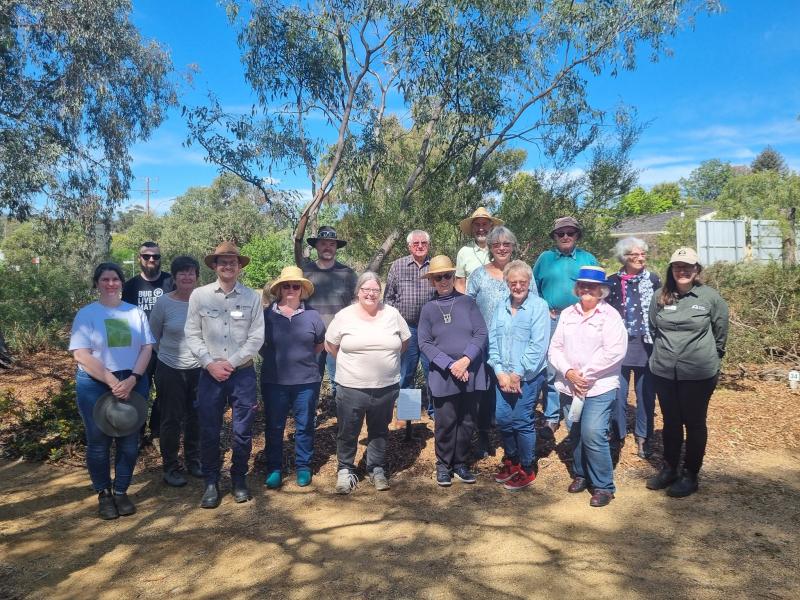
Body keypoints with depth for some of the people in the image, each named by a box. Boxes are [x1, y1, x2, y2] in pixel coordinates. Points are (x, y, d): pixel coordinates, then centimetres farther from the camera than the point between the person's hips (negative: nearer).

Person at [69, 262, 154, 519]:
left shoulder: (136, 312, 6)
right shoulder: (86, 314, -2)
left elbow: (146, 348, 1)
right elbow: (81, 354, -10)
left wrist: (132, 379, -13)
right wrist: (111, 381, -18)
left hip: (133, 383, 2)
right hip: (95, 385, -2)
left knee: (129, 441, 7)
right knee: (99, 442, 6)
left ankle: (122, 491, 23)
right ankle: (104, 494, 23)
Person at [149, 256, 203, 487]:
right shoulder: (164, 302, -8)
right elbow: (153, 336, 4)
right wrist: (171, 351, 7)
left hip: (199, 369, 2)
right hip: (170, 370, -2)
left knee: (196, 417, 13)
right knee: (172, 420, 7)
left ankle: (193, 461, 32)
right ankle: (170, 467, 23)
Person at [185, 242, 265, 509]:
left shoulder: (252, 297, -1)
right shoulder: (199, 295, 0)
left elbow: (256, 338, -4)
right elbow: (192, 335, 0)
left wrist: (230, 363, -10)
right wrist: (211, 364, -9)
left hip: (243, 373, 0)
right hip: (210, 373, 0)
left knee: (243, 431, 7)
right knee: (209, 431, 6)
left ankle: (239, 479, 26)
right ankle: (211, 483, 22)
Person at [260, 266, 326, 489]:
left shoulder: (312, 315, -2)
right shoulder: (266, 314, -3)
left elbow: (320, 344, 12)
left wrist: (304, 358, 6)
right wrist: (273, 359, 6)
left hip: (307, 381, 0)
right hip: (274, 381, 0)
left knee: (304, 426, 11)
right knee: (274, 427, 11)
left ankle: (303, 467, 27)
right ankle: (274, 469, 26)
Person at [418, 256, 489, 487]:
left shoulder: (467, 302, 2)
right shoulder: (428, 309, 3)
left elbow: (481, 333, -4)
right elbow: (424, 343, -4)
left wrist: (465, 360, -16)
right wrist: (450, 365, -14)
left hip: (471, 373, 1)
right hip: (443, 376, -1)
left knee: (467, 422, 10)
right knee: (445, 423, 4)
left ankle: (461, 464, 27)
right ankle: (443, 465, 22)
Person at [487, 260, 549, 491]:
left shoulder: (538, 306, -8)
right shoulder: (501, 307, 7)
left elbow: (538, 345, -14)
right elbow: (493, 341, 5)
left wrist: (518, 373, -14)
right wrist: (500, 373, -5)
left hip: (528, 375, -5)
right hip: (503, 375, 5)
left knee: (521, 421, -1)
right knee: (502, 419, 9)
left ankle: (527, 469, 19)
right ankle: (511, 459, 32)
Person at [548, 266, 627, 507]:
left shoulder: (610, 316, -4)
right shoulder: (567, 314, 9)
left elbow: (614, 352, -14)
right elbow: (555, 348, 6)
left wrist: (585, 374, -14)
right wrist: (568, 372, -11)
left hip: (600, 386, -5)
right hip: (571, 386, 5)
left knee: (593, 434, -13)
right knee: (576, 434, 13)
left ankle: (604, 486, 2)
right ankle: (581, 474, 33)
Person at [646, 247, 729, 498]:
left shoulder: (710, 297, -7)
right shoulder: (660, 298, 0)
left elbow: (720, 333, 5)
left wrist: (709, 357, 13)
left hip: (698, 374, -3)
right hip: (664, 373, 3)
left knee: (694, 424, 9)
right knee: (670, 422, 15)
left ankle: (690, 475, 22)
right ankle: (669, 469, 30)